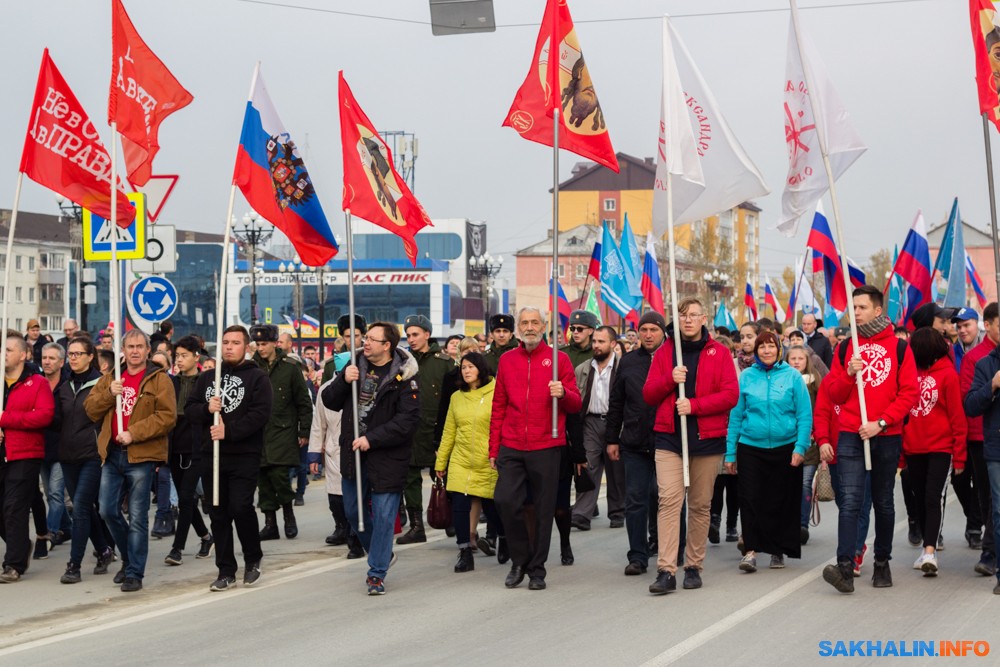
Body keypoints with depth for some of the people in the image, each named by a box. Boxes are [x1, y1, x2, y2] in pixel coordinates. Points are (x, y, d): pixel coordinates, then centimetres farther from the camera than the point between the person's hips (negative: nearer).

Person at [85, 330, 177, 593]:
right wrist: (109, 393, -10)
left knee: (137, 517, -2)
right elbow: (91, 409, 8)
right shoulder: (110, 378, 14)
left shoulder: (159, 380, -3)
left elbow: (167, 416, -12)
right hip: (112, 454, 5)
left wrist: (134, 433, -18)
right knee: (108, 511, 7)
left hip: (141, 455, -5)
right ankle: (129, 558, 28)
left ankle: (134, 573, 5)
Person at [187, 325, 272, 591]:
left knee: (241, 508, -14)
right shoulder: (207, 377, 15)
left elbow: (261, 413, -12)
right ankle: (226, 572, 12)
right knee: (218, 514, 5)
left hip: (244, 456, -5)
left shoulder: (257, 377, 0)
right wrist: (207, 408, -11)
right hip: (211, 456, 5)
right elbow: (189, 408, 10)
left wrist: (229, 430, -20)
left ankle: (253, 559, 10)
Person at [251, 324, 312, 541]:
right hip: (258, 433, 3)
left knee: (279, 474, -13)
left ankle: (288, 514, 10)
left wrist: (304, 432, 1)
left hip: (283, 432, -3)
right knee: (263, 479, 5)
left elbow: (304, 402, 3)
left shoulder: (290, 368, 0)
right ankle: (270, 523, 14)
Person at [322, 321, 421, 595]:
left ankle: (377, 573, 9)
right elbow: (329, 401, 7)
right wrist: (343, 380, -12)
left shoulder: (403, 377, -11)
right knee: (353, 512, 16)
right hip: (353, 453, 6)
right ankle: (382, 554, 37)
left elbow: (408, 420, -17)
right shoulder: (356, 366, 6)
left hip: (387, 458, -6)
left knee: (383, 516, -3)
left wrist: (372, 438, -21)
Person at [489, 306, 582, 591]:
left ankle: (537, 569, 15)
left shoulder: (559, 359, 3)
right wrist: (494, 447, 9)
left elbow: (576, 405, 3)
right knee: (505, 500, -9)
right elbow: (498, 407, 13)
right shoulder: (507, 360, 11)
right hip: (511, 447, 2)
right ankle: (520, 559, 12)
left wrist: (563, 393, -19)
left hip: (546, 447, -2)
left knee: (544, 509, 2)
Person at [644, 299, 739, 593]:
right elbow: (648, 394, 7)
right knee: (669, 499, -12)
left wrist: (694, 405, -15)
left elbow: (731, 394, -5)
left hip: (707, 439, 0)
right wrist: (670, 379, -11)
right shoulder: (664, 352, 9)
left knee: (701, 504, 7)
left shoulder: (718, 353, 4)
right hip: (669, 438, 0)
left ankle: (693, 566, 18)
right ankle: (666, 571, -15)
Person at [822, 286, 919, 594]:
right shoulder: (846, 347, 9)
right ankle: (845, 567, -18)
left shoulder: (899, 347, 3)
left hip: (887, 436, 0)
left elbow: (909, 392, -3)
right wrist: (849, 374, -10)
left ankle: (882, 563, 21)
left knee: (883, 502, 10)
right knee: (850, 501, -10)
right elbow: (835, 395, 9)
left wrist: (880, 423, -12)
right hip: (851, 436, 1)